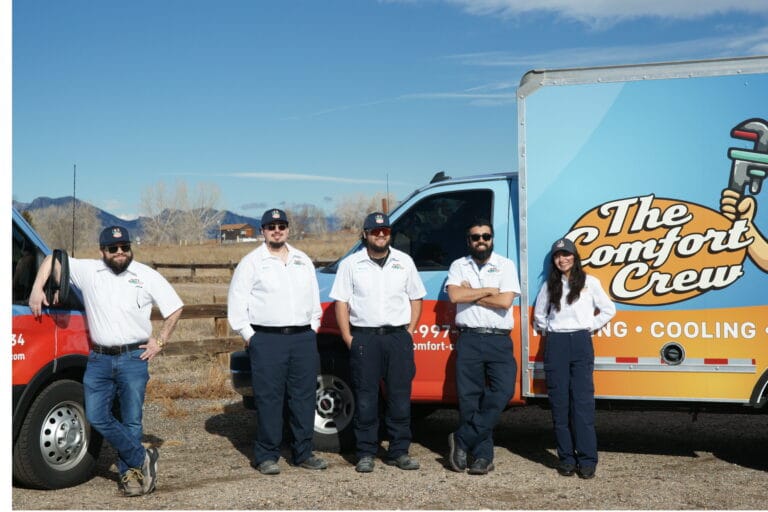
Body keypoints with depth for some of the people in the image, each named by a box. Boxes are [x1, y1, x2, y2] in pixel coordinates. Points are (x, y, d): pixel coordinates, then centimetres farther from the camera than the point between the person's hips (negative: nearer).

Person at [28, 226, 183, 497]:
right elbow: (53, 259, 13)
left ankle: (129, 472, 16)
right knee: (96, 416, -4)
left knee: (131, 421, 2)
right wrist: (37, 289, -2)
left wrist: (160, 341, 2)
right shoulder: (88, 271, 5)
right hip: (99, 359, 2)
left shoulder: (147, 275, 3)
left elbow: (175, 307, 8)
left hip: (133, 358, -2)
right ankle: (142, 458, 8)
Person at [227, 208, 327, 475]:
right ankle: (266, 456, 5)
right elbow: (236, 302, 0)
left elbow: (314, 297, 23)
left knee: (304, 396, 7)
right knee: (269, 399, -4)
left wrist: (313, 327, 14)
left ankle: (303, 453, 16)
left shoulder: (303, 261, 16)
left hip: (304, 338, 5)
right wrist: (248, 335, -5)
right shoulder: (251, 262, 1)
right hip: (267, 340, -4)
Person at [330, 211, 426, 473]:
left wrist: (409, 332, 4)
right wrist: (348, 338, -5)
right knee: (365, 400, 2)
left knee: (400, 397, 4)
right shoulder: (351, 264, 4)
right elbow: (341, 302, 3)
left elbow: (416, 298, 14)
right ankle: (366, 454, 10)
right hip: (364, 337, -2)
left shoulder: (404, 262, 10)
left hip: (398, 337, 2)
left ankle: (399, 451, 14)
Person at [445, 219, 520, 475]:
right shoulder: (459, 266, 12)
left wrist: (470, 294, -3)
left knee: (502, 392, -15)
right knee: (470, 399, -1)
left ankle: (462, 440, -3)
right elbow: (454, 295, -7)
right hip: (469, 340, 1)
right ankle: (482, 455, 9)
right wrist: (488, 291, -4)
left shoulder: (506, 265, 7)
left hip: (499, 341, -1)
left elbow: (505, 301, -7)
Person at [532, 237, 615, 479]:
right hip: (555, 344, 2)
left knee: (583, 401, -7)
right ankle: (566, 459, 5)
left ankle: (587, 460, -5)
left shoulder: (590, 282, 6)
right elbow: (539, 315, 25)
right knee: (559, 403, 0)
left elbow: (608, 310, 11)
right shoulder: (549, 286, 13)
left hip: (581, 342, -2)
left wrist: (590, 326, 4)